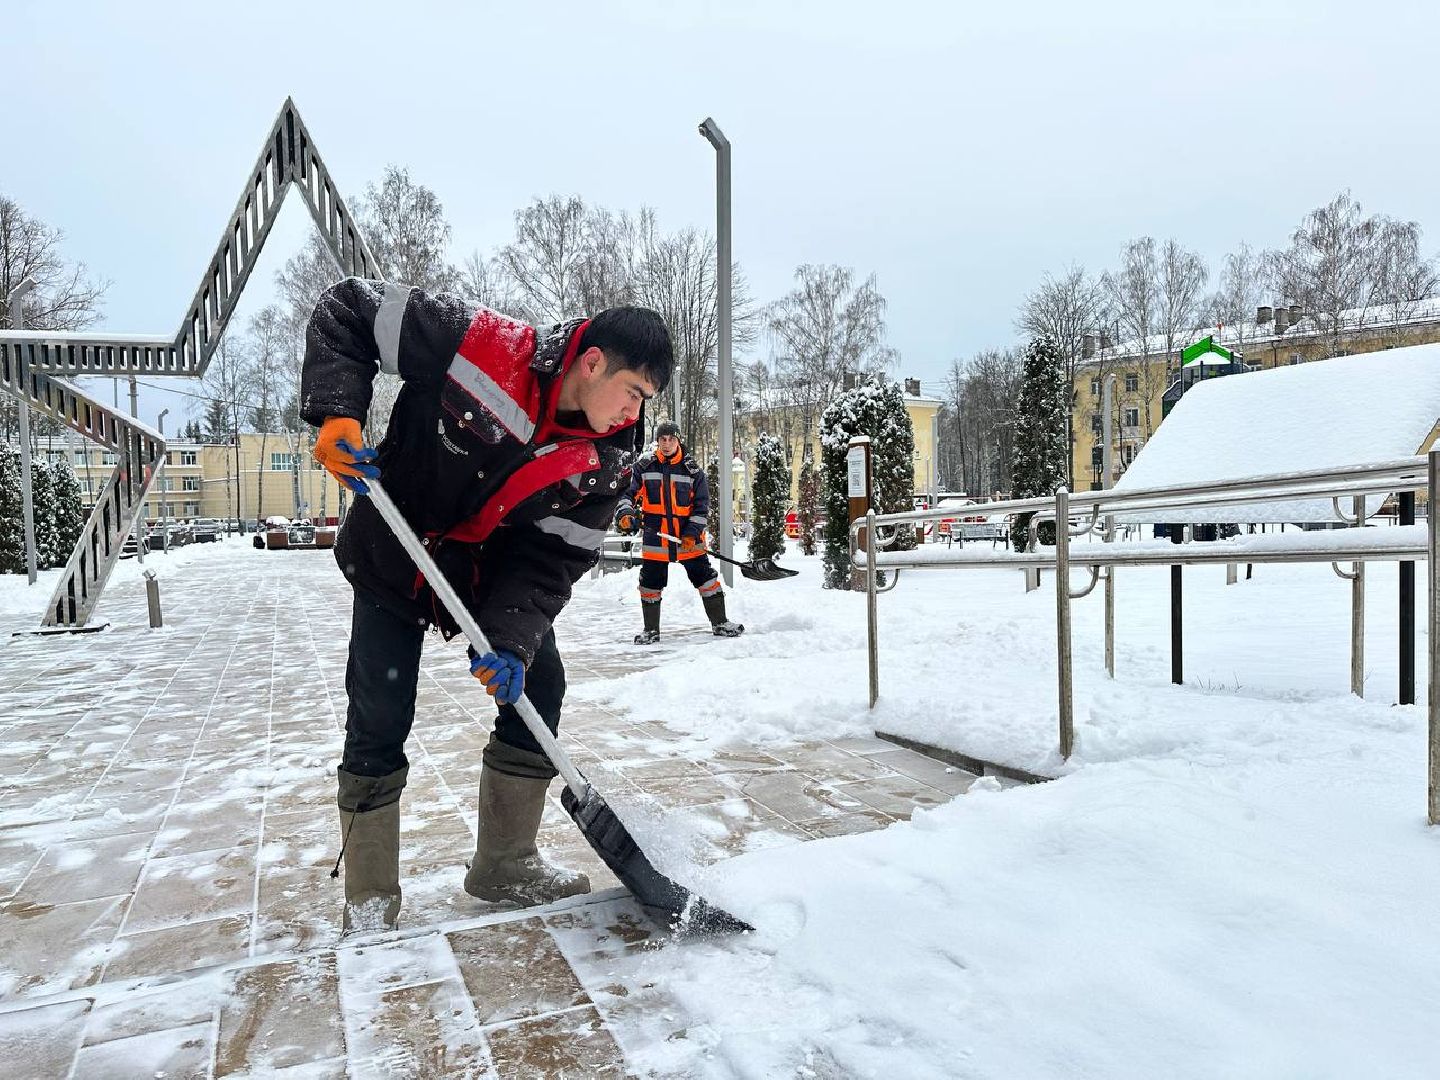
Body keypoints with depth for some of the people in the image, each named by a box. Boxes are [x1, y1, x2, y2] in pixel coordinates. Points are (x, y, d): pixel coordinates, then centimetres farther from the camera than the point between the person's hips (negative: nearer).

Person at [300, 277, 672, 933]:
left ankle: (505, 865, 19)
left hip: (493, 571, 4)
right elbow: (346, 311, -19)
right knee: (380, 720, -5)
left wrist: (511, 640, -29)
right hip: (393, 556, -4)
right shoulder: (480, 345, -29)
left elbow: (552, 558, -15)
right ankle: (369, 899, 14)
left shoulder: (609, 460, -16)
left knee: (536, 687, 1)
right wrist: (337, 414, -31)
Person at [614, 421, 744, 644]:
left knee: (705, 578, 3)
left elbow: (702, 504, -1)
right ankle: (651, 630, 19)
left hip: (688, 537, 0)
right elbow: (629, 494, 3)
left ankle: (720, 623, 17)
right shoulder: (643, 467, 1)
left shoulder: (692, 469, 0)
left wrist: (692, 532, -11)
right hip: (655, 536, 0)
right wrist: (624, 513, -18)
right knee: (651, 581, 4)